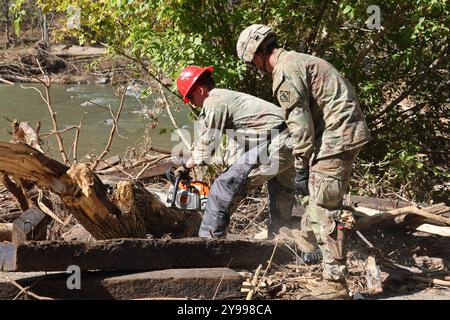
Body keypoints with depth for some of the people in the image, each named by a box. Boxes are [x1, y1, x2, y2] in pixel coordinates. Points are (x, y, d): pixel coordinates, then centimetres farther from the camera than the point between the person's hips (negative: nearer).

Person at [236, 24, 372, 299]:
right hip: (347, 132, 10)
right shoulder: (298, 60, 19)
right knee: (318, 192, 25)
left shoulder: (285, 73, -12)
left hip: (336, 137, -10)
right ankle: (308, 237, 43)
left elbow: (301, 124, -16)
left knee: (325, 210, -6)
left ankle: (336, 284, -3)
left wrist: (301, 170, -9)